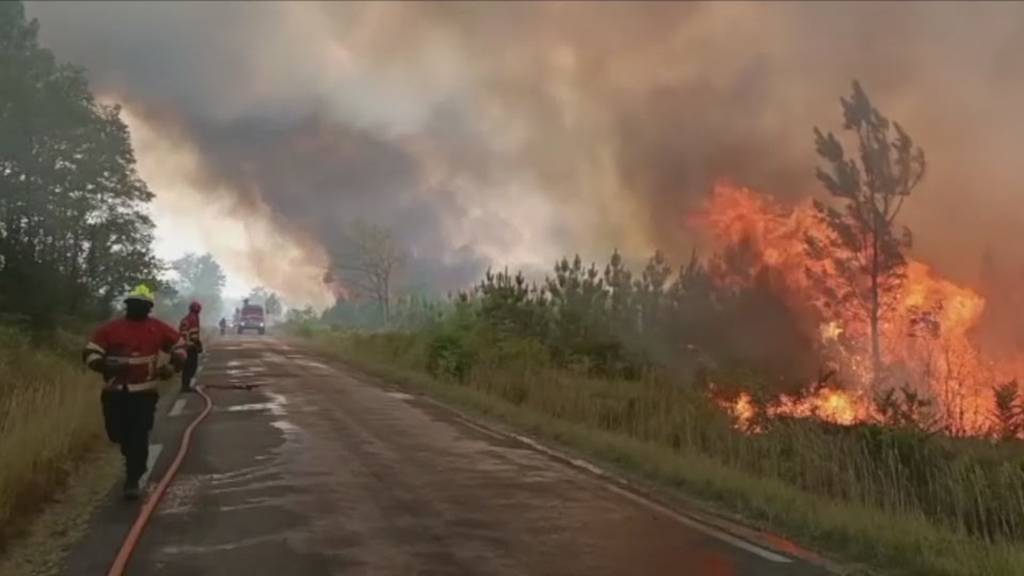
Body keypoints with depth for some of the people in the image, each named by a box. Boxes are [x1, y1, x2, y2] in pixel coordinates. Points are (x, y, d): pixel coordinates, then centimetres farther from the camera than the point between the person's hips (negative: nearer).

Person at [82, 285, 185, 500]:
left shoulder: (157, 329, 1)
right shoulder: (110, 328, -3)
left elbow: (179, 346, 11)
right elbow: (89, 353, -4)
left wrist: (172, 367, -5)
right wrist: (107, 366, -23)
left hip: (144, 392, -1)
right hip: (115, 392, 1)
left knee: (139, 437, -6)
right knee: (116, 433, 9)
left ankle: (132, 480, 2)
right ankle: (134, 459, 41)